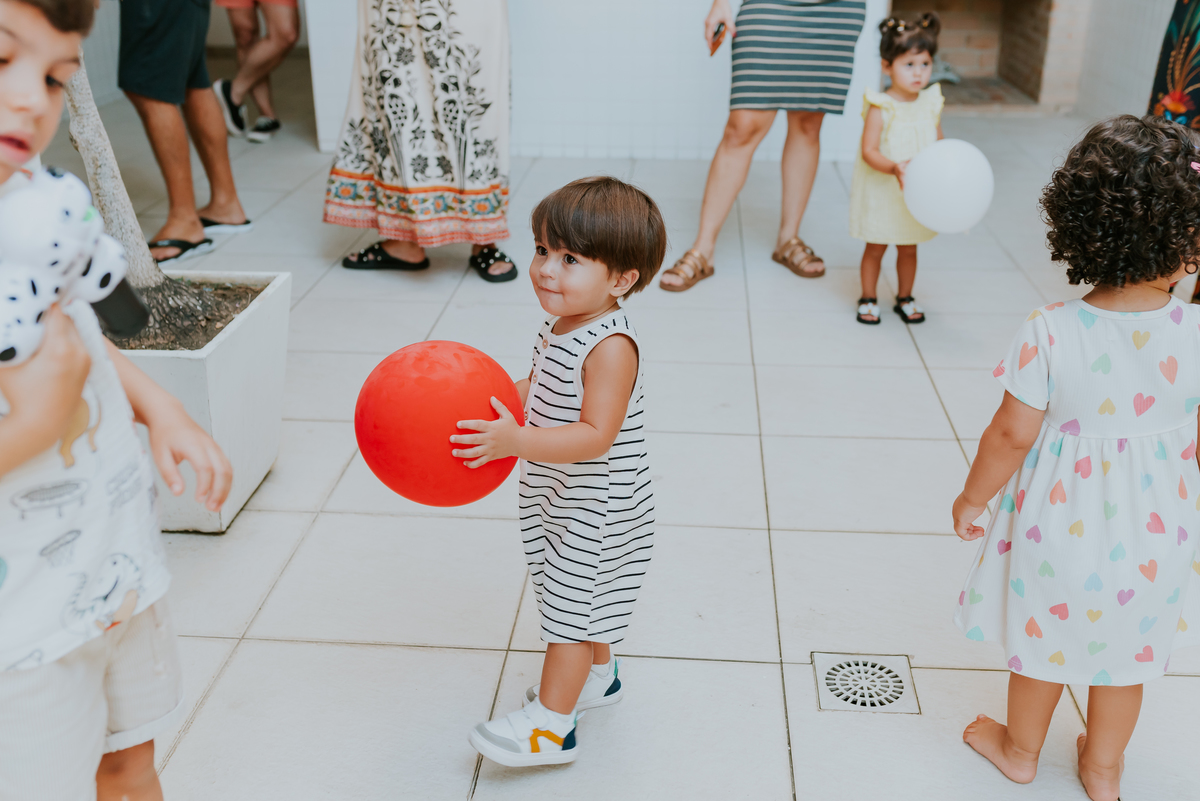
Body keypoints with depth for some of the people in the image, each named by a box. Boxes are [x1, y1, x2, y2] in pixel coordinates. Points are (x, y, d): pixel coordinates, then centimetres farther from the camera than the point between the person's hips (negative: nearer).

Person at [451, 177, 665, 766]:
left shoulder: (610, 346, -29)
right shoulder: (561, 325, 0)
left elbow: (596, 435, -33)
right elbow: (541, 392, 15)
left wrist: (517, 441, -40)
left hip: (598, 510, -9)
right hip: (563, 497, 9)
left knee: (571, 603, 0)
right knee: (577, 595, 24)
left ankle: (551, 726, 12)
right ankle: (598, 675, 46)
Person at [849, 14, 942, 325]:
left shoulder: (930, 104, 0)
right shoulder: (880, 108, -17)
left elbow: (939, 145, 9)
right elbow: (869, 151, -22)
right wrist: (894, 168, -37)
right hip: (881, 194, -4)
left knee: (909, 249, 16)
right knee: (875, 248, 9)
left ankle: (905, 298, 33)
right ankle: (868, 299, 25)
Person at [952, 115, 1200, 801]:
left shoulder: (1050, 333, -25)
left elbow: (1013, 435, -17)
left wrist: (973, 498, 0)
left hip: (1060, 523, -2)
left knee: (1042, 641, 22)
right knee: (1126, 651, 24)